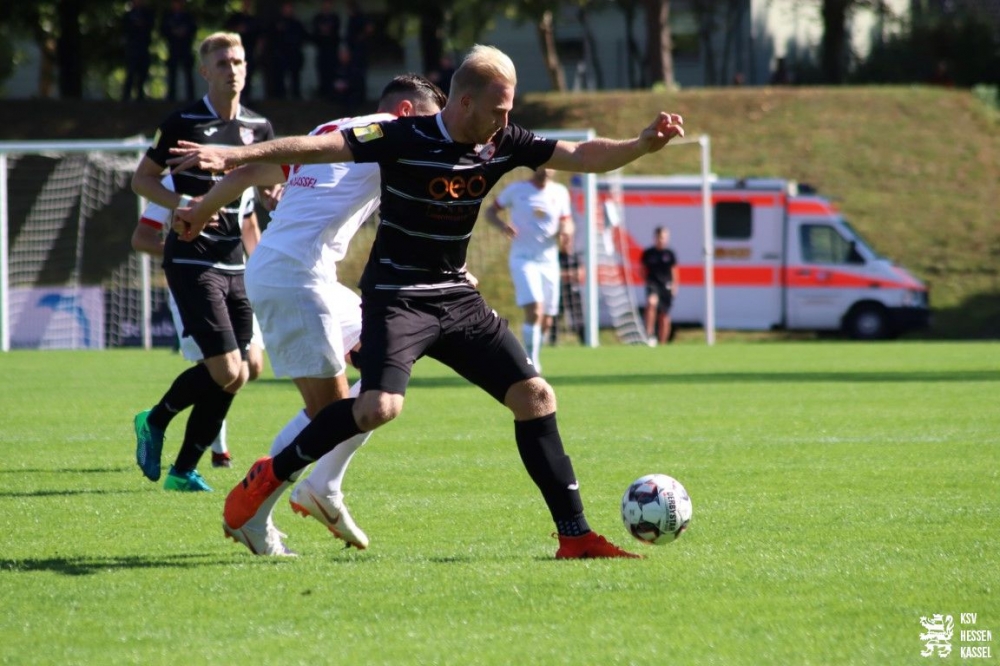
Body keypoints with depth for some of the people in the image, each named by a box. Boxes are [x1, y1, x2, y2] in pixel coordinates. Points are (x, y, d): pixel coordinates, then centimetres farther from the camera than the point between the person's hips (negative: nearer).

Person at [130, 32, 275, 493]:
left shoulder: (258, 127, 9)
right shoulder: (183, 123, -6)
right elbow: (141, 179, 1)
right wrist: (183, 203, -16)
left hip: (233, 263, 6)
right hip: (192, 261, -6)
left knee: (236, 375, 2)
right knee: (227, 371, -15)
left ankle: (184, 471, 14)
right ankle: (154, 422, 11)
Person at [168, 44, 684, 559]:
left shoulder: (503, 144, 0)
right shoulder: (406, 139, -17)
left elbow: (581, 156, 1)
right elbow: (320, 146, -23)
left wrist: (643, 145, -17)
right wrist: (234, 155, -32)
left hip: (458, 298, 6)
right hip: (397, 297, -6)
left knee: (535, 396, -2)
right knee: (381, 406, -27)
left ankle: (575, 536, 5)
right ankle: (268, 476, -6)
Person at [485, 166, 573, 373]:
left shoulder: (560, 192, 5)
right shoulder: (516, 190, -2)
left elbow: (567, 222, 13)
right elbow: (491, 211, 6)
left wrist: (566, 229, -11)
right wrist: (502, 225, -15)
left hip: (549, 261, 4)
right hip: (523, 260, -4)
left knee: (546, 321, 6)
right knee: (534, 310, -22)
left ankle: (533, 360, 25)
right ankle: (531, 362, -17)